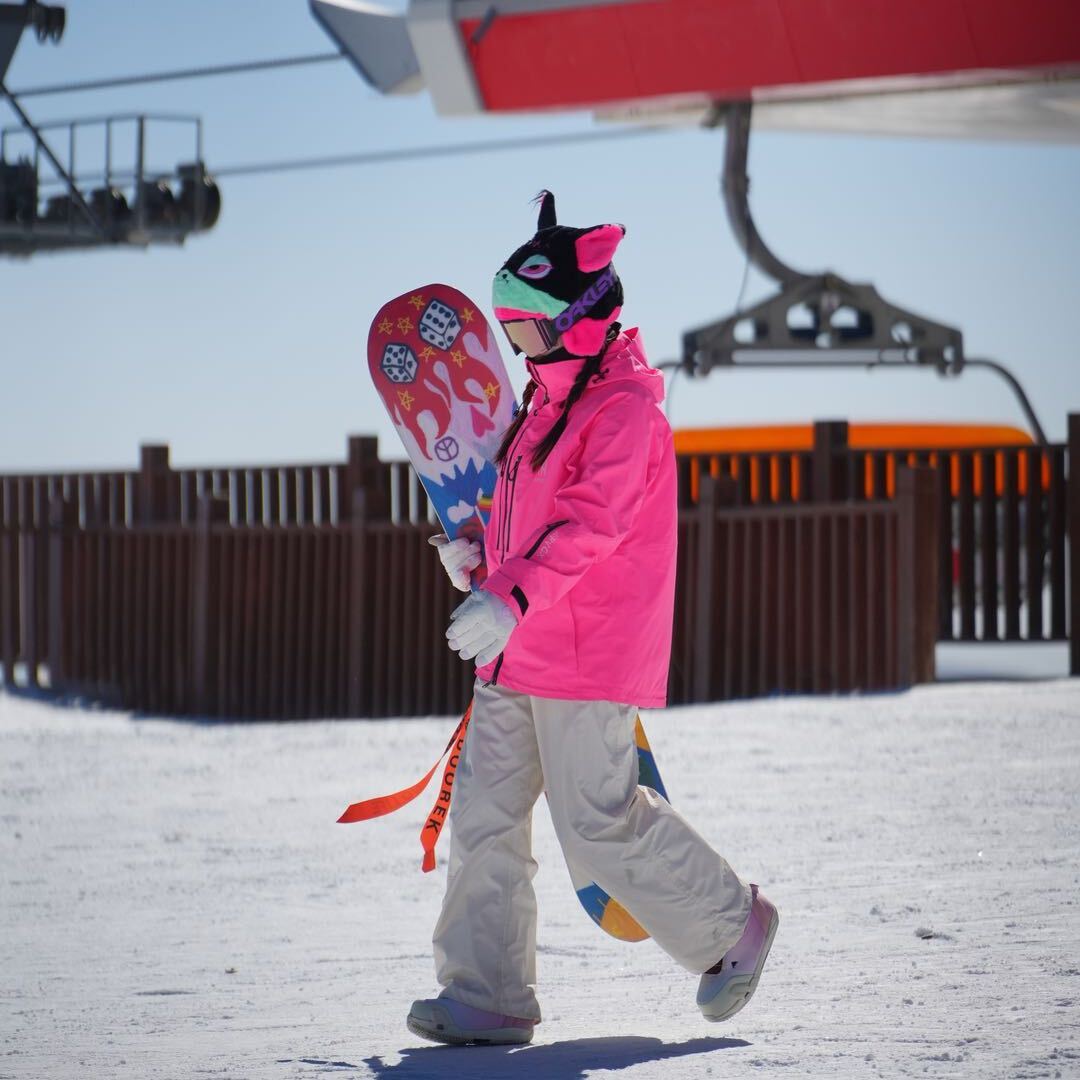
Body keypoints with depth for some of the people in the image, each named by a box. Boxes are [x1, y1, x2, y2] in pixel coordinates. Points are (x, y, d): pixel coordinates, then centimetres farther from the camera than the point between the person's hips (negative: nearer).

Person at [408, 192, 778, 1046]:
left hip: (589, 653, -9)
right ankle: (488, 994, 3)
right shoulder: (550, 399, 17)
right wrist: (482, 553, 11)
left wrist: (511, 597, -33)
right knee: (485, 814, 2)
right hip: (518, 653, 9)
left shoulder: (624, 406, -13)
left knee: (599, 824, -5)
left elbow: (592, 523, -24)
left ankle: (730, 926, 16)